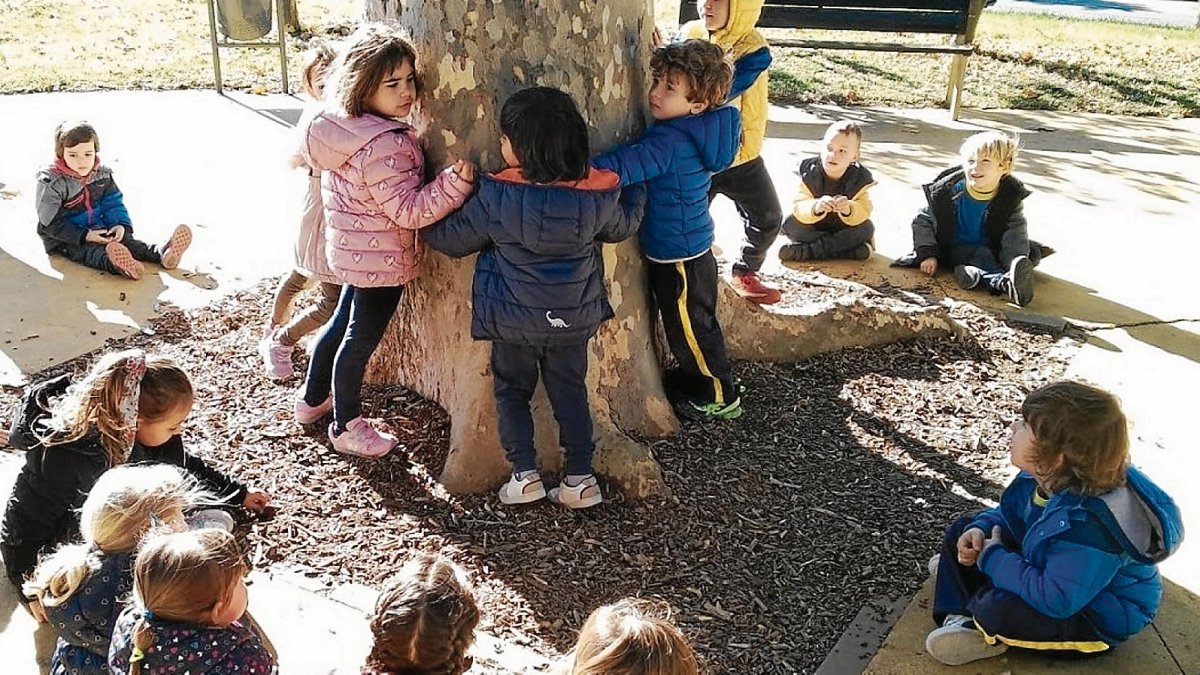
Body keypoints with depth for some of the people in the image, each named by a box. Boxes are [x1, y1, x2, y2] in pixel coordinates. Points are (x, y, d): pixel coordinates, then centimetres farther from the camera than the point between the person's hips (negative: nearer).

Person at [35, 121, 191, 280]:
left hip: (97, 230, 6)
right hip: (65, 241, -6)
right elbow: (52, 224, -15)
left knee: (124, 239, -20)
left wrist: (122, 225, -12)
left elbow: (113, 204, 10)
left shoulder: (102, 175, 3)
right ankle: (118, 266, -68)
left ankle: (161, 253, -46)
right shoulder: (52, 183, -15)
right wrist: (84, 236, -24)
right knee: (91, 252, -34)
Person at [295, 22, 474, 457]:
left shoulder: (342, 128, -2)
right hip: (381, 261, -9)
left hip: (351, 250, 9)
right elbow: (409, 210, -29)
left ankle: (313, 399, 45)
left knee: (342, 323, 26)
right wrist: (457, 180, -37)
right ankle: (347, 429, 24)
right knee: (361, 340, 6)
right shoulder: (385, 146, -31)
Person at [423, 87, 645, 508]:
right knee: (570, 391, 16)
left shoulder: (497, 197, -20)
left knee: (511, 390, 16)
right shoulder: (597, 195, -12)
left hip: (514, 321, -2)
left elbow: (453, 239, -6)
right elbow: (621, 226, 10)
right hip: (575, 318, 3)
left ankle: (525, 474, 12)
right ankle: (580, 478, 18)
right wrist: (637, 189, 29)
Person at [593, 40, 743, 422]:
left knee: (690, 327, 10)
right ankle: (695, 377, 45)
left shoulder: (670, 142, -29)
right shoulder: (695, 131, -2)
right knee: (690, 324, 25)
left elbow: (622, 166, -39)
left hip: (680, 256, -9)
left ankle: (720, 398, 27)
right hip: (690, 247, 9)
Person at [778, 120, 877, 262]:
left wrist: (848, 209, -46)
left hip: (843, 229, 0)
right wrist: (816, 207, -48)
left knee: (867, 228, -27)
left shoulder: (859, 179, -15)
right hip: (814, 228, 0)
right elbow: (798, 208, -25)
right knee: (790, 224, -23)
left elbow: (864, 211, -23)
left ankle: (807, 251, -32)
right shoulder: (810, 174, -16)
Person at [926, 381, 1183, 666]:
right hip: (1044, 568, 9)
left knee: (998, 610, -35)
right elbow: (1011, 513, 8)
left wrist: (992, 558, -28)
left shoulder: (1089, 525, -41)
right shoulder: (1050, 478, -13)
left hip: (1095, 619, -9)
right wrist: (980, 529, -13)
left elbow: (1054, 600, -40)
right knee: (961, 531, 9)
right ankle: (958, 616, -1)